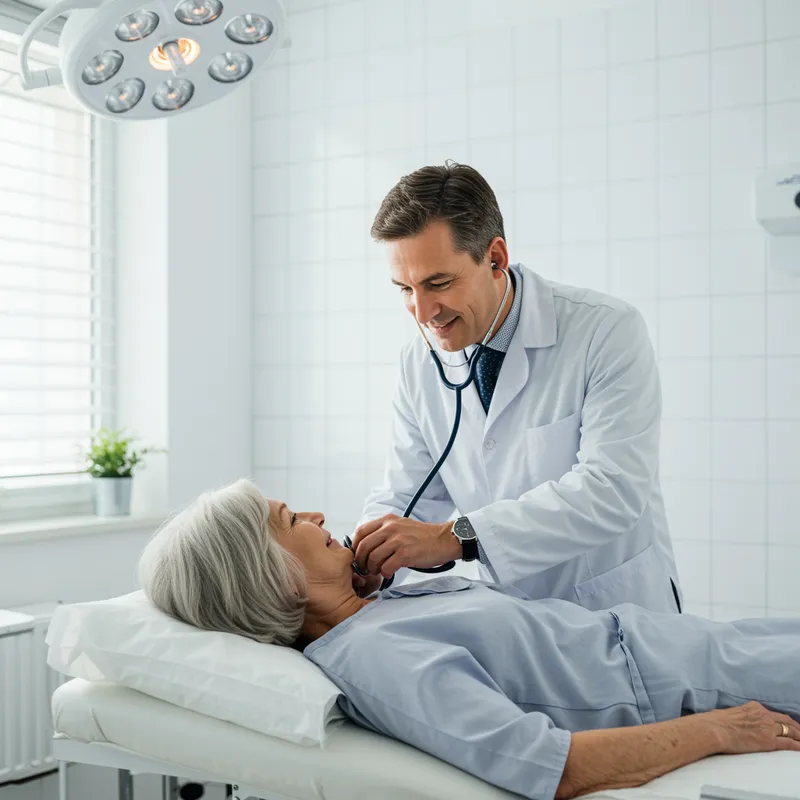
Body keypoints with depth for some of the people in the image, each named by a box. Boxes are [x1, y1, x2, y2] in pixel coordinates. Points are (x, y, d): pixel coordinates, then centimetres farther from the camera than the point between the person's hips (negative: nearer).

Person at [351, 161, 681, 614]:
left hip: (621, 614, -3)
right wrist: (362, 564, -17)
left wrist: (457, 536, -33)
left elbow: (612, 490, -25)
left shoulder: (609, 331, -15)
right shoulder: (420, 365, 1)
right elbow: (407, 497, 6)